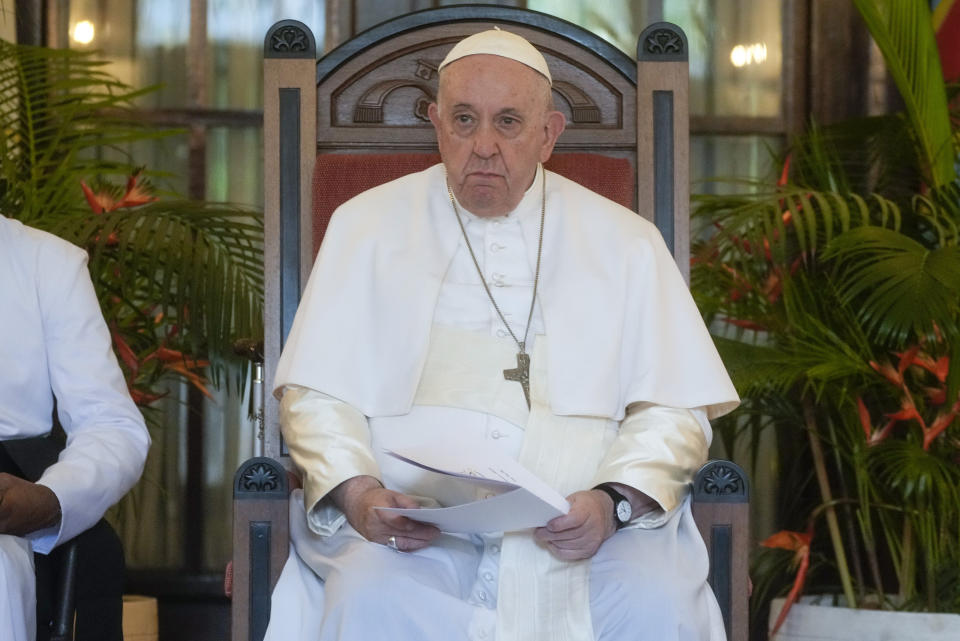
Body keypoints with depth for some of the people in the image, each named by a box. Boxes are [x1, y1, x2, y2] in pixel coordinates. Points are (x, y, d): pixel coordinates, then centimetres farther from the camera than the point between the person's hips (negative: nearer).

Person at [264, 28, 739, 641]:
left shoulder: (623, 241, 14)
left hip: (586, 523, 1)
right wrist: (359, 493, -12)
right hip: (410, 515, -1)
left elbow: (673, 412, 8)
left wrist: (613, 502, -11)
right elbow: (317, 397, 9)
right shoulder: (370, 226, 14)